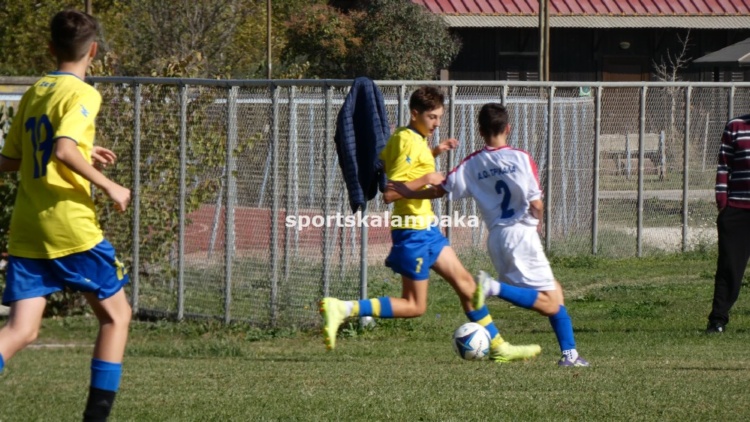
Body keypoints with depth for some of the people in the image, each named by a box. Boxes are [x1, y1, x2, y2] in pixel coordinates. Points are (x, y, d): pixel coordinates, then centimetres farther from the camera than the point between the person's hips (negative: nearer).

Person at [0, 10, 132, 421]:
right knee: (116, 314, 12)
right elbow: (63, 150, -24)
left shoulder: (33, 93, 15)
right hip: (71, 228, -6)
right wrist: (107, 185, -15)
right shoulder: (83, 94, -7)